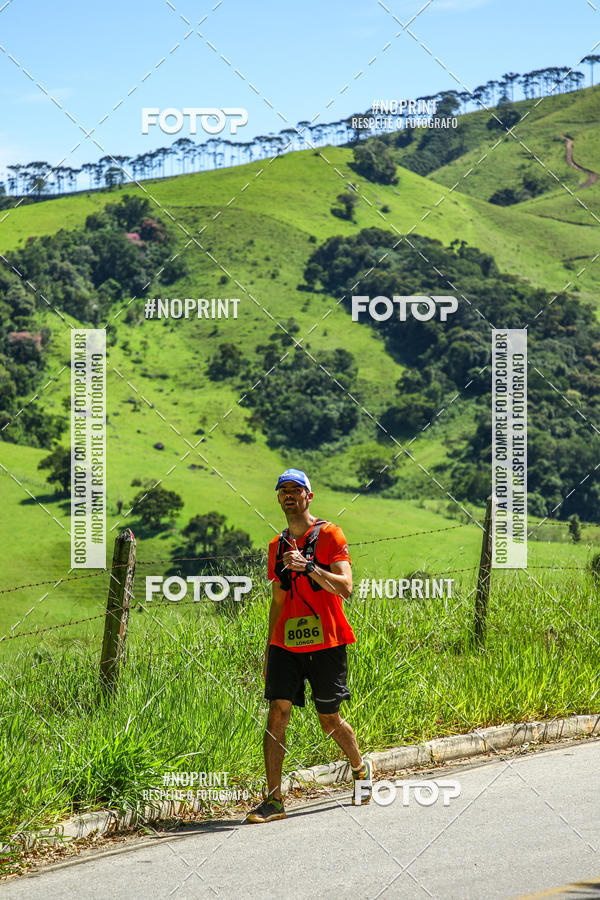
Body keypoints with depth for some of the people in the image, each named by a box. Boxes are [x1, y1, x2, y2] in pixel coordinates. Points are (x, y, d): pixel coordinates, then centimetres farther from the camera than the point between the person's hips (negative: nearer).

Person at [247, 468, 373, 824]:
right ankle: (274, 800, -9)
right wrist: (269, 651, 19)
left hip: (325, 643, -4)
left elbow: (345, 587, -13)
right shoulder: (277, 545, 14)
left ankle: (361, 768, 35)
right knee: (277, 712, -9)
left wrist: (308, 566, -26)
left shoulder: (329, 534, -3)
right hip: (285, 643, 4)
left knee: (330, 720, 6)